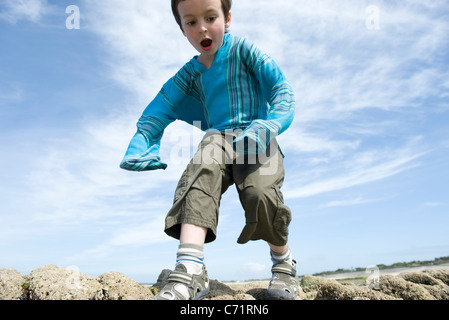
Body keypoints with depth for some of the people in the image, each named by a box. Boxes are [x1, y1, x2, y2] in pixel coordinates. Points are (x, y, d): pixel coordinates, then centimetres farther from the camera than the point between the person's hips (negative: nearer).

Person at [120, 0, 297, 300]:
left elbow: (282, 88, 0)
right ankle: (190, 272, -40)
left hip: (254, 138, -2)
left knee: (260, 192, -30)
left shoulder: (243, 49, 10)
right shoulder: (190, 73, 19)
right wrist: (139, 147, -5)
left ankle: (284, 262, 0)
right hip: (218, 138, 3)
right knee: (203, 170, -32)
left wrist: (268, 125, -20)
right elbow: (158, 110, 13)